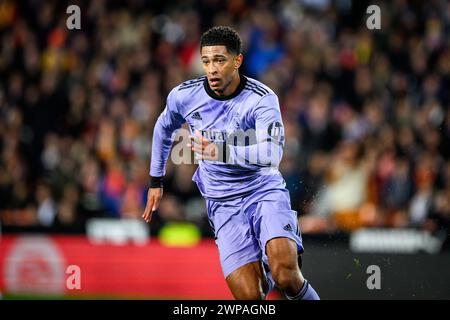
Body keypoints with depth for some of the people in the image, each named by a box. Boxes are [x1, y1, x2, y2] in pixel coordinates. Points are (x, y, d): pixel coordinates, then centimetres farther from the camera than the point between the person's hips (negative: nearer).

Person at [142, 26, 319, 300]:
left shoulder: (262, 99, -15)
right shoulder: (184, 96, -3)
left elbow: (272, 153, -31)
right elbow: (164, 129, 20)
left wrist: (222, 152, -42)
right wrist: (156, 181, 24)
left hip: (265, 190, -3)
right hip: (223, 203, 3)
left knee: (285, 275, -28)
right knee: (250, 296, -11)